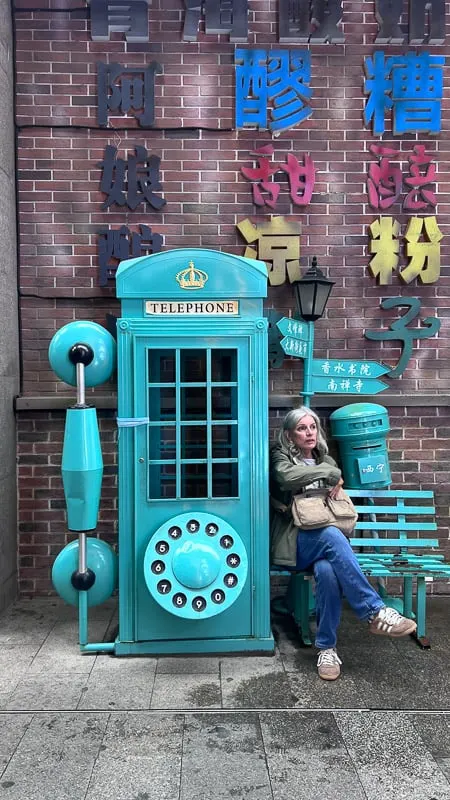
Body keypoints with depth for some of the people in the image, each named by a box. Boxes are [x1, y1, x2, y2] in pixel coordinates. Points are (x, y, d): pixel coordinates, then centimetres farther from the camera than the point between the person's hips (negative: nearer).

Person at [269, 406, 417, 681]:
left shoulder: (326, 460, 20)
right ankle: (375, 611, -34)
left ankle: (327, 647, -21)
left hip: (324, 541, 3)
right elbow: (286, 477, -20)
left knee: (328, 571, -34)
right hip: (293, 542, -3)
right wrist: (330, 472, -12)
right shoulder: (281, 455, 6)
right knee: (331, 535, -36)